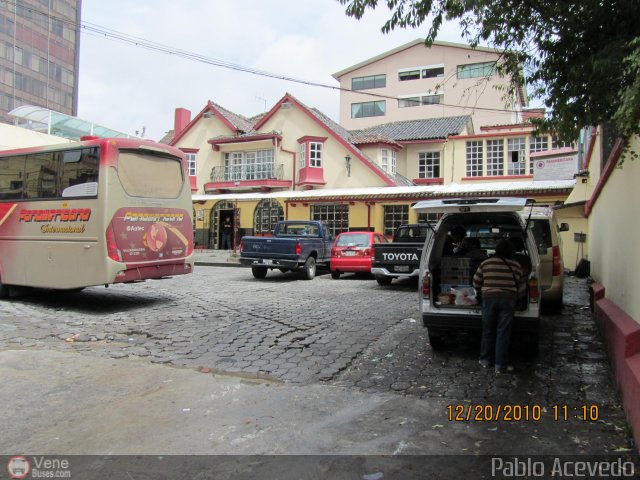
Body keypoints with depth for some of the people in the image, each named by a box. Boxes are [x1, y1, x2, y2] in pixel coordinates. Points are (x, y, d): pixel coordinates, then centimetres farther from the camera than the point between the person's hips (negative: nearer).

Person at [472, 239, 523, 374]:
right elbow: (519, 285, 13)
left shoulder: (485, 263, 4)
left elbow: (476, 283, 8)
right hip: (508, 299, -1)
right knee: (503, 332, 2)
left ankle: (485, 360, 22)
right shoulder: (515, 265, 3)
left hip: (489, 298, 1)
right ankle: (501, 365, 5)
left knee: (487, 330, 13)